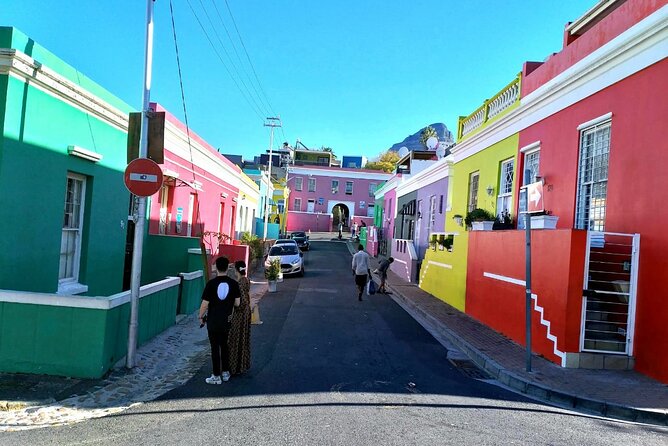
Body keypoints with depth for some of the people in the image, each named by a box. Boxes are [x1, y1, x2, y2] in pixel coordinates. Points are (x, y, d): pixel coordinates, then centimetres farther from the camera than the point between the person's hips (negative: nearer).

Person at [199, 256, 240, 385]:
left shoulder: (211, 283, -14)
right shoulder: (233, 283, -7)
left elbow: (205, 303, -12)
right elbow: (237, 303, -4)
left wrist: (201, 317, 3)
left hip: (213, 321, -3)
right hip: (227, 321, 3)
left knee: (215, 348, 5)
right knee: (225, 346, 18)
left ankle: (216, 376, 11)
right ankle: (225, 372, 26)